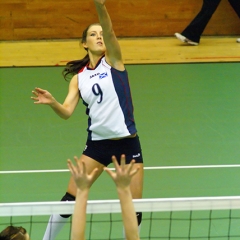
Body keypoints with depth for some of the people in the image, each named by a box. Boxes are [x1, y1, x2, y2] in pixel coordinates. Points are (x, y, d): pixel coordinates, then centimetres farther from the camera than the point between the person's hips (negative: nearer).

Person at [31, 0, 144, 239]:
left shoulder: (113, 60, -1)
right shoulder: (78, 77, 6)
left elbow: (109, 33, -22)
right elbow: (66, 111, -4)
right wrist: (51, 102, -27)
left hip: (127, 141, -2)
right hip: (97, 142, 2)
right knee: (70, 199, -1)